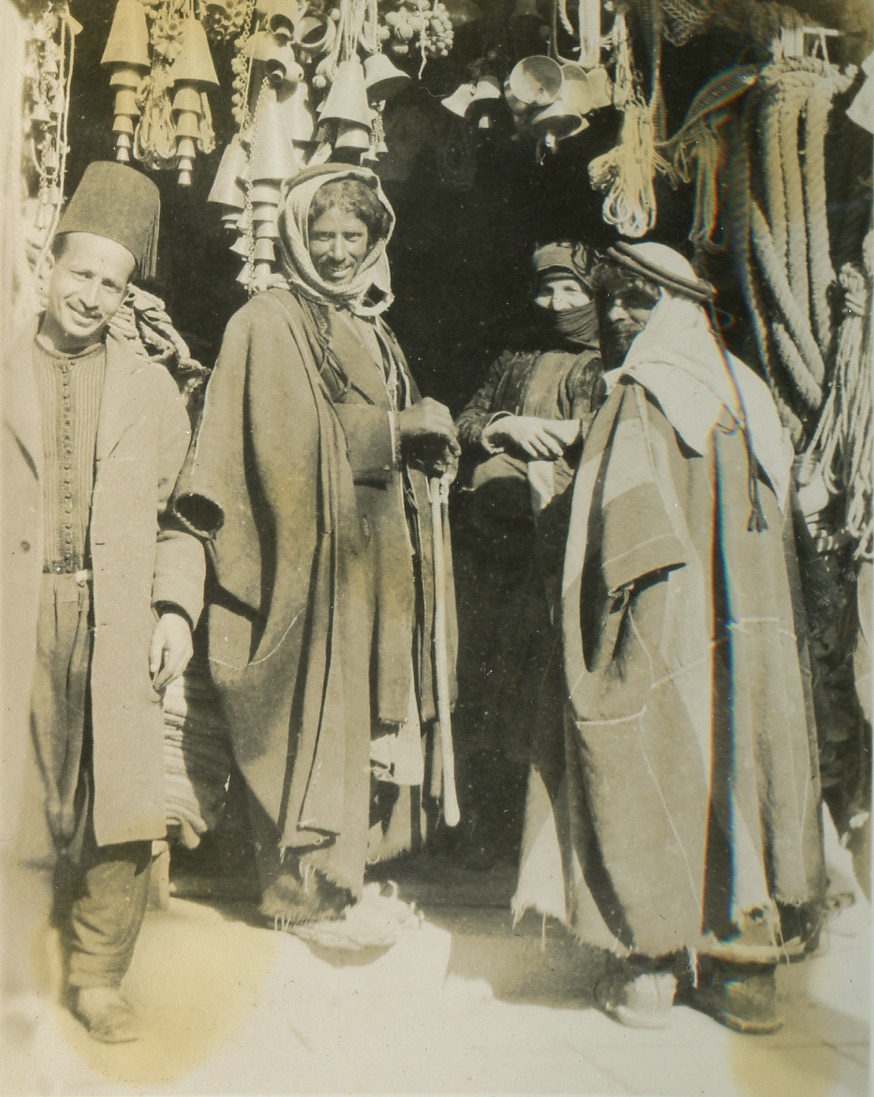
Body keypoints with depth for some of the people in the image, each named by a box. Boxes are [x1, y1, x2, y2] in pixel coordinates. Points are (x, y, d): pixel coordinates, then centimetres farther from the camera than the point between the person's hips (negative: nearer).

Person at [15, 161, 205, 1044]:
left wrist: (176, 608, 0)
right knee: (12, 803, 3)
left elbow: (175, 512, 11)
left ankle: (96, 977, 18)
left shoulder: (151, 389, 13)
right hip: (16, 618, -1)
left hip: (115, 627, 1)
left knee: (123, 815, 1)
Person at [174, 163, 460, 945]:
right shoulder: (269, 324, -4)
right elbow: (266, 451, -12)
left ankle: (342, 870, 22)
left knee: (362, 714, 10)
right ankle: (309, 889, 8)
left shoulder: (372, 331, 20)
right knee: (314, 715, -4)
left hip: (373, 560, 8)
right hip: (311, 556, -8)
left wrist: (423, 430, 5)